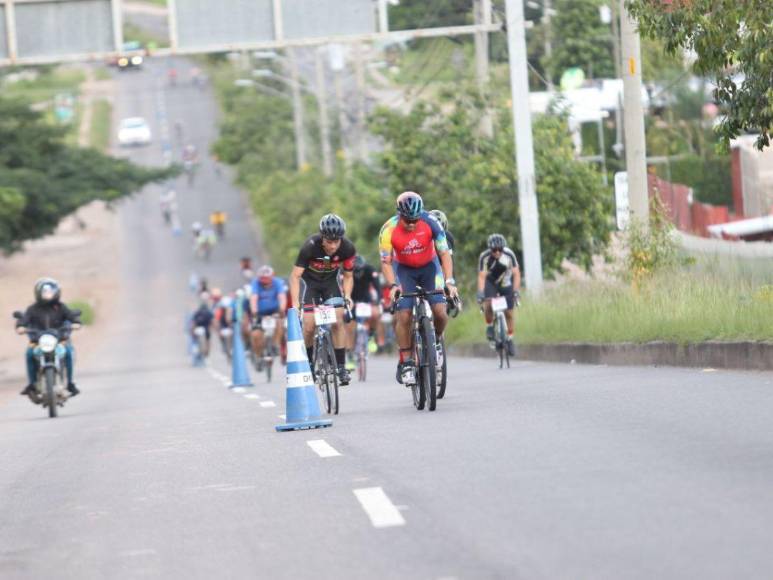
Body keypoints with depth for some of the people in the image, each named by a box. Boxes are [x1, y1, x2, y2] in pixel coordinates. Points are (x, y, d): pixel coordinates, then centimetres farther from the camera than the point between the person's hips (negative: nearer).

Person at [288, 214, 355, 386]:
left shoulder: (347, 248, -25)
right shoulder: (310, 246, -33)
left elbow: (348, 276, -10)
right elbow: (295, 275, -30)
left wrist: (347, 296, -26)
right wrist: (295, 303, -40)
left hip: (331, 281, 2)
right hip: (310, 282, -2)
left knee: (338, 321, -15)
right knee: (309, 325, -12)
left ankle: (341, 366, -9)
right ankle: (307, 363, 11)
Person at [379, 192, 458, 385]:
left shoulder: (430, 224, -26)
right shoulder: (389, 230, -26)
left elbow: (445, 254, -22)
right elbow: (386, 262, -20)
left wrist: (449, 282, -33)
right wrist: (393, 285, -36)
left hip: (429, 267, 0)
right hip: (404, 270, 0)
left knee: (440, 311, -17)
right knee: (404, 316, -15)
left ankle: (436, 340, 14)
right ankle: (406, 363, -5)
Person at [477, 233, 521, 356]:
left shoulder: (509, 254, -27)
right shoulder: (484, 256, -28)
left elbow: (516, 273, -22)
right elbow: (481, 276, -27)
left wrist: (516, 290, -33)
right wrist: (480, 293, -39)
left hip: (506, 283, 1)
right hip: (490, 282, -1)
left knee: (508, 313, -2)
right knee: (488, 303, -28)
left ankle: (510, 340, 15)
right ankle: (489, 326, -3)